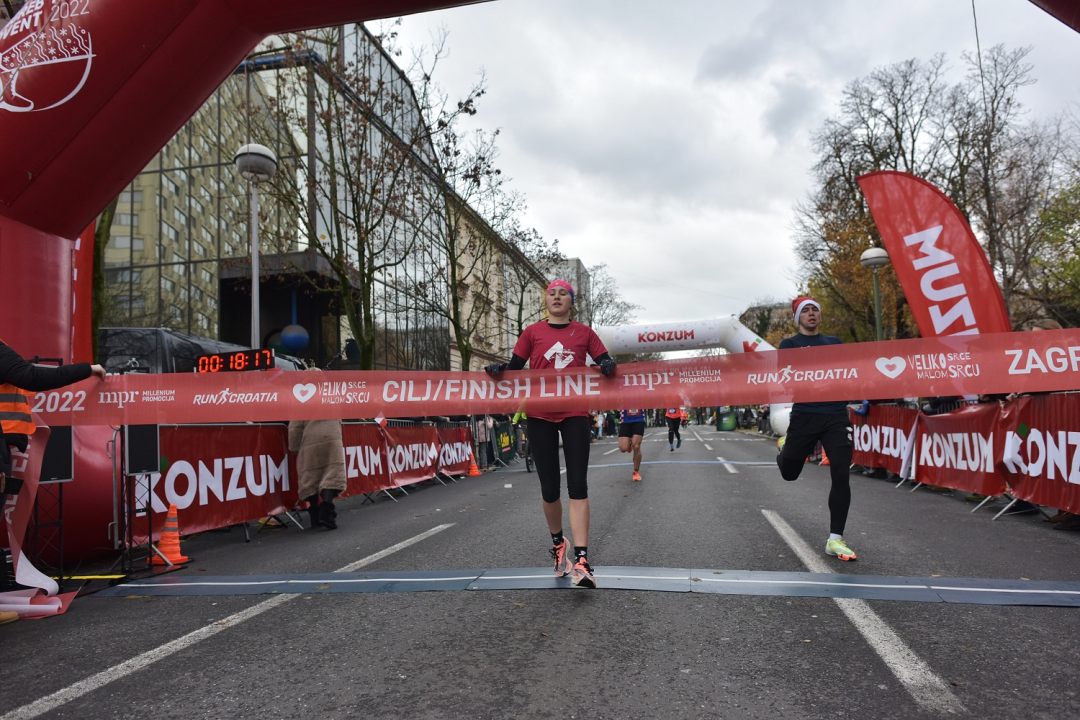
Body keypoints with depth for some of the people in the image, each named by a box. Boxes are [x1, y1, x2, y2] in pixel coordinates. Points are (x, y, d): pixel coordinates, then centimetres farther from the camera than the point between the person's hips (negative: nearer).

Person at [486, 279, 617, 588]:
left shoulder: (584, 332, 9)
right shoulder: (533, 332, 7)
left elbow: (605, 362, 11)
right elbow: (515, 367, 10)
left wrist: (608, 366, -12)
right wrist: (499, 369, -11)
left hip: (575, 414, 0)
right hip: (540, 415, 1)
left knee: (577, 485, -8)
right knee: (549, 488, 5)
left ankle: (581, 561, -9)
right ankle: (558, 544, 30)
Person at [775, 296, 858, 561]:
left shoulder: (834, 342, 16)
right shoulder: (790, 344, 6)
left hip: (836, 415, 2)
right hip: (805, 415, -2)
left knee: (841, 476, -7)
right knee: (789, 473, 9)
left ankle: (835, 540, 3)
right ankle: (785, 448, 47)